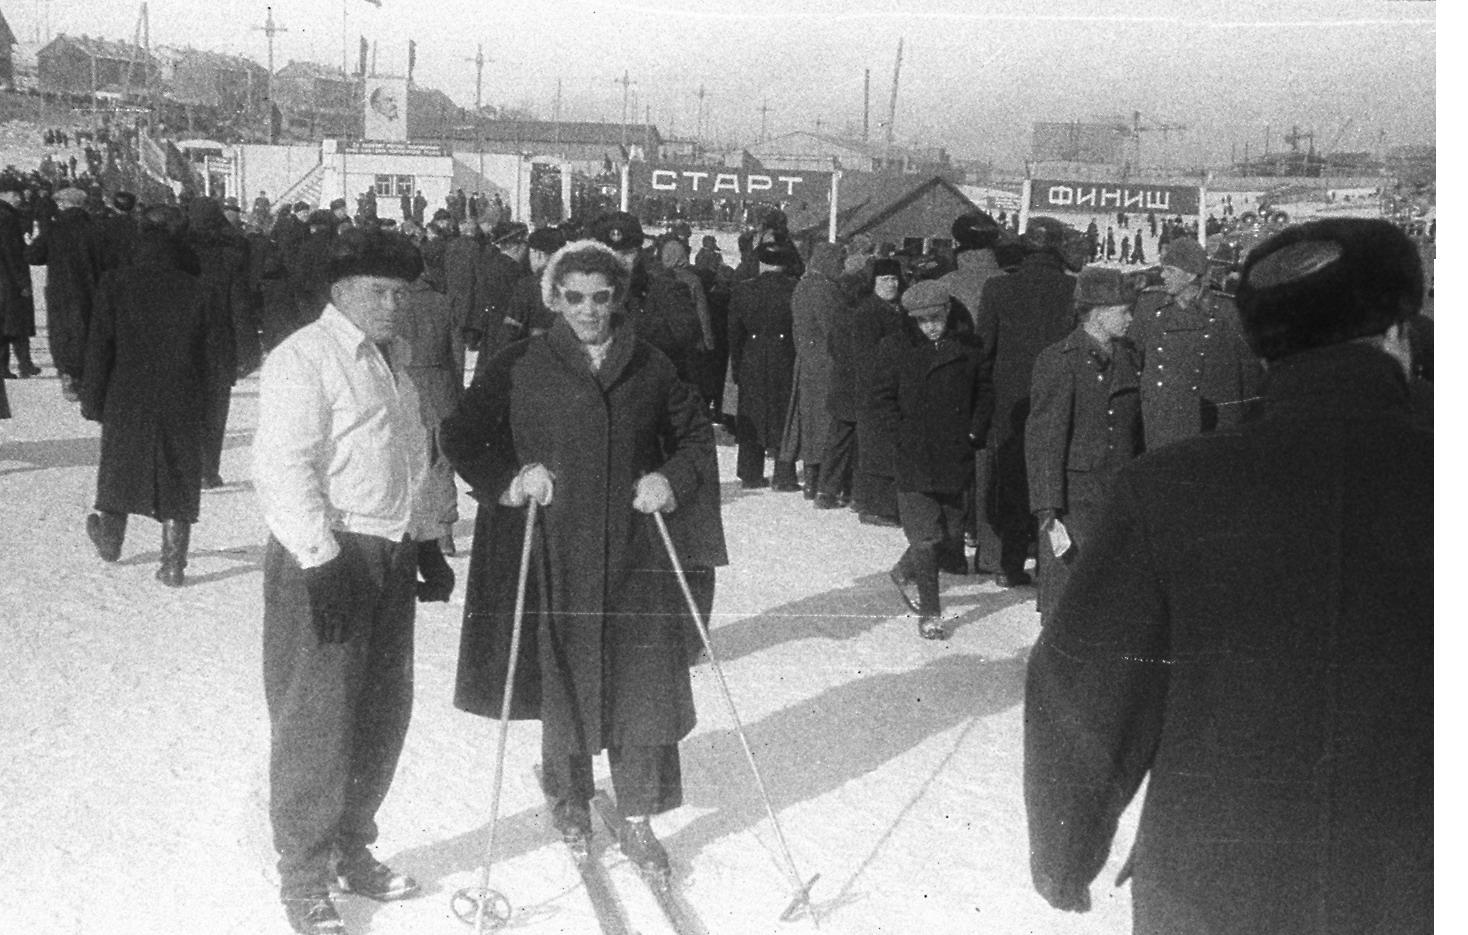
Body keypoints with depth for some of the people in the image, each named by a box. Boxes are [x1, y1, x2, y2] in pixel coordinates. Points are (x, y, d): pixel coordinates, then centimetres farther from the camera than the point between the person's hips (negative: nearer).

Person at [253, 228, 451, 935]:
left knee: (383, 711, 15)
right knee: (318, 719, -1)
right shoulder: (303, 358, -11)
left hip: (391, 555, 8)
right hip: (325, 559, -8)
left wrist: (427, 540, 21)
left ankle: (351, 849, 33)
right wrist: (322, 559, -22)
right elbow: (284, 466, -18)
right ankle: (304, 877, 15)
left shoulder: (393, 358, 16)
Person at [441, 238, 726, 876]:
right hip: (553, 549, -1)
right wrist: (507, 480, -10)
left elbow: (696, 432, 15)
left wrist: (673, 479, -2)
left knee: (646, 680, -1)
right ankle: (569, 797, 35)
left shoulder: (649, 366, 6)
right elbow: (460, 434, 4)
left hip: (635, 549, 1)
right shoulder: (522, 367, 0)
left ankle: (638, 819, 13)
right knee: (563, 677, 10)